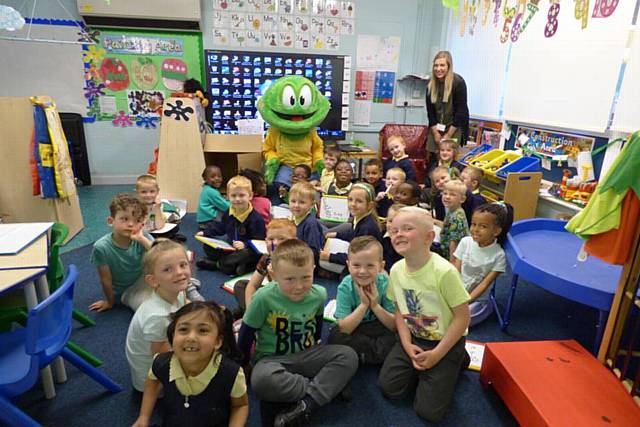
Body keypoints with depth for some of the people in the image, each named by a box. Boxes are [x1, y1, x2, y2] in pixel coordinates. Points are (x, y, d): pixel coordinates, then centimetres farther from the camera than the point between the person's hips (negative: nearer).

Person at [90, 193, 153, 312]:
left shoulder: (143, 236, -19)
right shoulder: (101, 247, -24)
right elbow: (106, 280, -11)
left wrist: (142, 239, -38)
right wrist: (110, 302, 2)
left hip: (144, 280, 3)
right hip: (126, 291, -3)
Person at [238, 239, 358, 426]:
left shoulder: (319, 294, -10)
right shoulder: (264, 297, -21)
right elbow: (246, 333, -6)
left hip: (306, 356, 4)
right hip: (272, 359, -3)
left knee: (348, 355, -18)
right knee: (262, 380, -37)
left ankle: (306, 404, -27)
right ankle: (328, 386, -19)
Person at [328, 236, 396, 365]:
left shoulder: (386, 284, -17)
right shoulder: (345, 287, -18)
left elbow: (395, 326, -14)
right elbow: (343, 329, -21)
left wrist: (375, 305, -27)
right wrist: (363, 305, -29)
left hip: (379, 329, 0)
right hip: (353, 331, 0)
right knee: (335, 336, -29)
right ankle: (380, 351, -14)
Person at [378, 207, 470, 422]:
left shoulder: (444, 271, -29)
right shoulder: (396, 270, -9)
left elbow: (462, 318, -19)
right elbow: (400, 311, 4)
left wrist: (437, 354, -17)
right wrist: (407, 345, -9)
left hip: (446, 341, -4)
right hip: (414, 338, 5)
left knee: (429, 411, -4)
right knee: (388, 387, -3)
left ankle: (455, 361, 17)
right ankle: (421, 369, 21)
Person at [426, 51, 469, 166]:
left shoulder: (458, 83, -16)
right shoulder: (431, 84, -1)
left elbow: (460, 111, -16)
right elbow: (430, 110, 1)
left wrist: (448, 135, -17)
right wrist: (435, 133, -5)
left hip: (455, 127, -4)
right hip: (436, 127, 5)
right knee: (433, 159, 2)